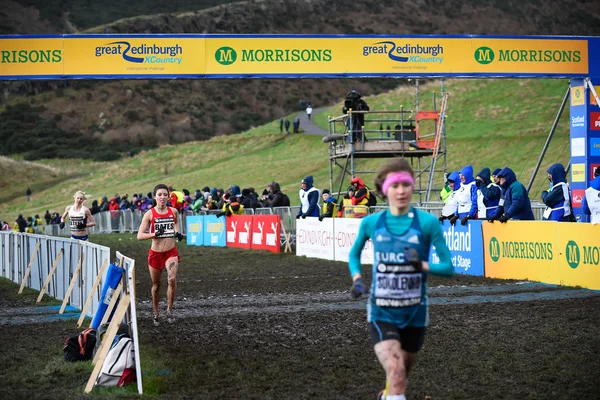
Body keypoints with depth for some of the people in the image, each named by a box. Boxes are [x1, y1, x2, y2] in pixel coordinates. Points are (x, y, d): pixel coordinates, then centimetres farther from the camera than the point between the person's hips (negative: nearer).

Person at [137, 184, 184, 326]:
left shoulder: (173, 211, 1)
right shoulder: (150, 214, -7)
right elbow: (139, 236, -10)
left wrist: (178, 233, 4)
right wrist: (154, 234, -24)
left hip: (171, 252, 1)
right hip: (155, 253, -1)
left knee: (172, 279, -23)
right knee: (156, 285, 11)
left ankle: (169, 310, -7)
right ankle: (156, 314, 30)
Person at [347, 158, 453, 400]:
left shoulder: (427, 222, -9)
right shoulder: (371, 223, -3)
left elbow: (448, 267, -8)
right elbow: (354, 254, 16)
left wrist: (423, 266, -26)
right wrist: (357, 279, -2)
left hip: (415, 312, 1)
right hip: (382, 312, -1)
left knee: (401, 374, 21)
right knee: (396, 374, -21)